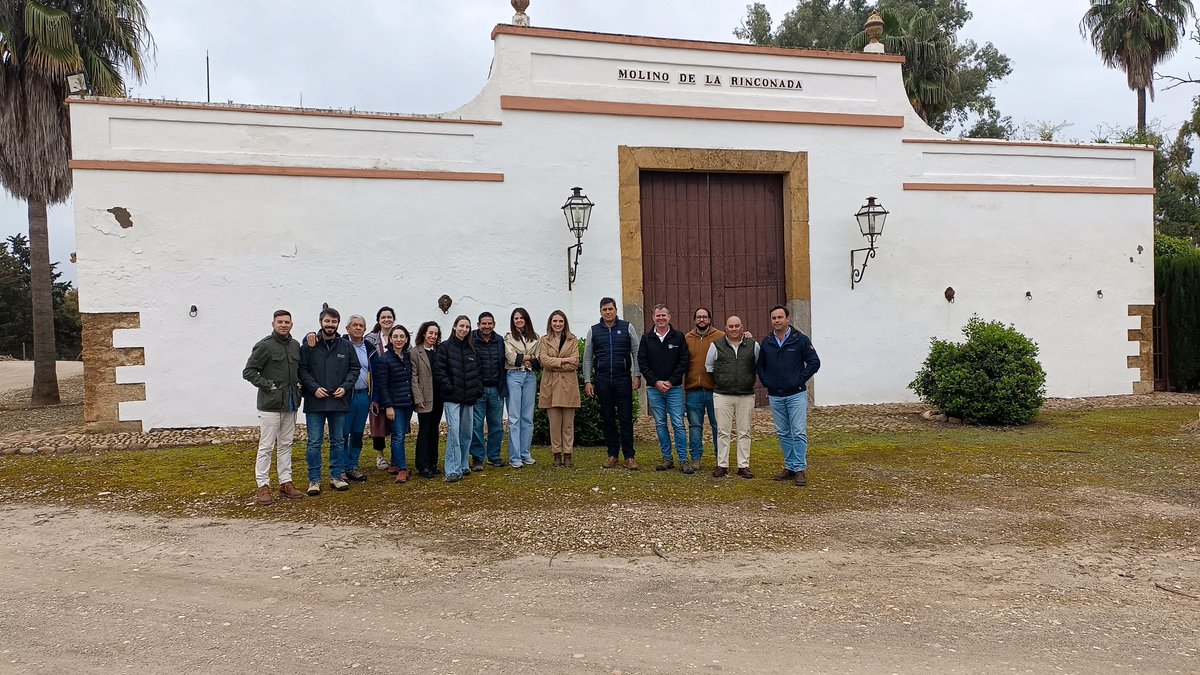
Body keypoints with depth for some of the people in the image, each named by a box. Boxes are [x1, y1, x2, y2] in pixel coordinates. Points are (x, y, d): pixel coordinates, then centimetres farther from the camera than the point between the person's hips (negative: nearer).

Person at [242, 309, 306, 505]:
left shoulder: (295, 345, 11)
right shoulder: (265, 345, -9)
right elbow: (248, 372, -10)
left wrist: (298, 385, 7)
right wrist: (268, 386, -14)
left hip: (290, 404, 7)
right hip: (270, 404, -6)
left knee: (286, 445, 12)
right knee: (266, 447, -2)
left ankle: (286, 483, 19)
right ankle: (263, 486, 5)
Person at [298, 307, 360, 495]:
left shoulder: (346, 346, 4)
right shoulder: (309, 345, -2)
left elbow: (354, 369, 7)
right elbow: (302, 369, -3)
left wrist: (345, 387, -7)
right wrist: (314, 388, -14)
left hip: (339, 401, 3)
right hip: (315, 402, -2)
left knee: (338, 441, 12)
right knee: (314, 443, 2)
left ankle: (337, 476, 23)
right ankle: (314, 480, 10)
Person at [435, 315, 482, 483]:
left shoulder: (472, 348, 13)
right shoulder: (445, 347, -1)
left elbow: (478, 371, 15)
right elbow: (439, 370, -7)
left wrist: (479, 390, 5)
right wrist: (449, 387, -13)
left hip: (469, 398, 5)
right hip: (452, 398, -5)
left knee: (467, 432, 11)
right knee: (453, 431, -12)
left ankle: (463, 465, 24)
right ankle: (453, 470, -11)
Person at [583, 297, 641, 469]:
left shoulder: (626, 328, 4)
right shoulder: (593, 331, 8)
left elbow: (636, 353, 4)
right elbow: (587, 358, 10)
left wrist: (637, 376, -4)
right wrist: (587, 381, 3)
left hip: (623, 379, -2)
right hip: (602, 381, 2)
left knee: (626, 418, -2)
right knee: (608, 419, 7)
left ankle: (629, 456, 4)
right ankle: (613, 455, 16)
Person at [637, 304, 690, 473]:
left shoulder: (678, 337, 1)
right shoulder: (646, 339, 5)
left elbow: (683, 361, -2)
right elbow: (642, 363, 2)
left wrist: (671, 381, -10)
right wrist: (656, 382, -8)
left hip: (674, 388, -2)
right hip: (654, 389, 2)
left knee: (678, 424, -4)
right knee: (661, 425, 7)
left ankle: (683, 459, 1)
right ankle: (667, 458, 16)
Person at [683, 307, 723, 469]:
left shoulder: (721, 337, 1)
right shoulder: (687, 338, 8)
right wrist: (682, 387, 1)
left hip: (714, 389, -2)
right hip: (693, 390, 2)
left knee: (717, 425, 6)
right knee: (695, 425, 8)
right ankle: (695, 458, 16)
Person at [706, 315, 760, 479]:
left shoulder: (753, 345, 5)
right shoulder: (716, 346, 3)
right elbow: (708, 367, 14)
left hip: (746, 396, 1)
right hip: (722, 395, -1)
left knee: (744, 432, 5)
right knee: (723, 431, 1)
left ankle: (744, 466, 11)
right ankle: (722, 465, 9)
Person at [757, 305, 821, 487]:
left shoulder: (800, 340, -4)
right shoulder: (766, 342, 8)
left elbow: (814, 362, -4)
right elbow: (760, 365, 19)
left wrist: (800, 380, -9)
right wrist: (766, 383, 7)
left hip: (796, 395, -4)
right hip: (775, 396, 4)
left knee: (799, 433, -5)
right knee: (783, 434, 10)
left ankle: (800, 469, 1)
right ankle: (790, 467, 19)